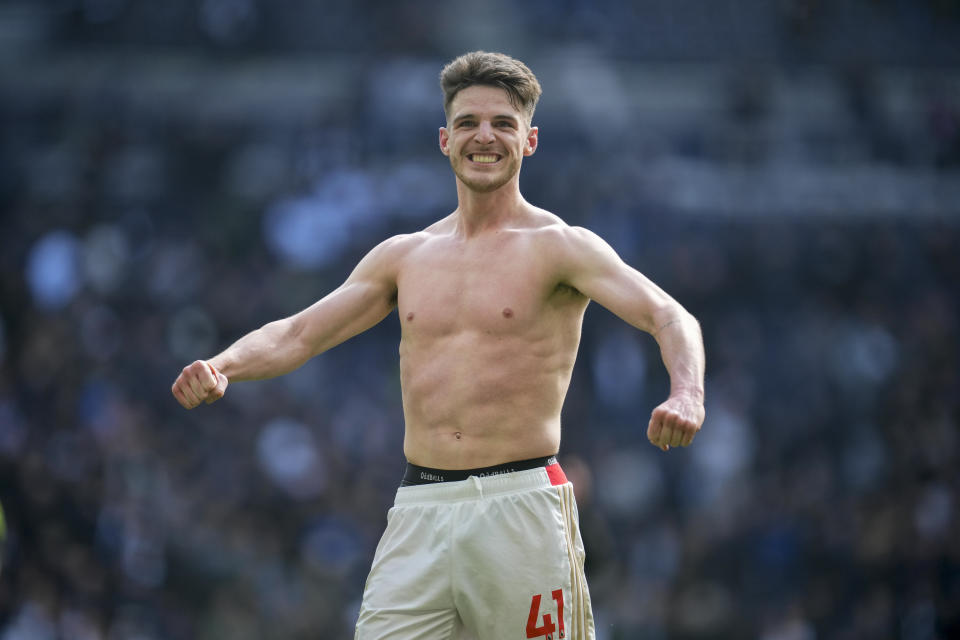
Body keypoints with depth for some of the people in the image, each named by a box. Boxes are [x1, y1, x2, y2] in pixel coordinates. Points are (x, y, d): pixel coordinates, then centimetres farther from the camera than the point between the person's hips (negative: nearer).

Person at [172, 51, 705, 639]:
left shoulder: (559, 247, 0)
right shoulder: (404, 257, 15)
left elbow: (668, 316, -13)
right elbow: (297, 334, 16)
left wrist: (686, 395, -35)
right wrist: (220, 367, -6)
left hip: (521, 509, -4)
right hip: (419, 516, 4)